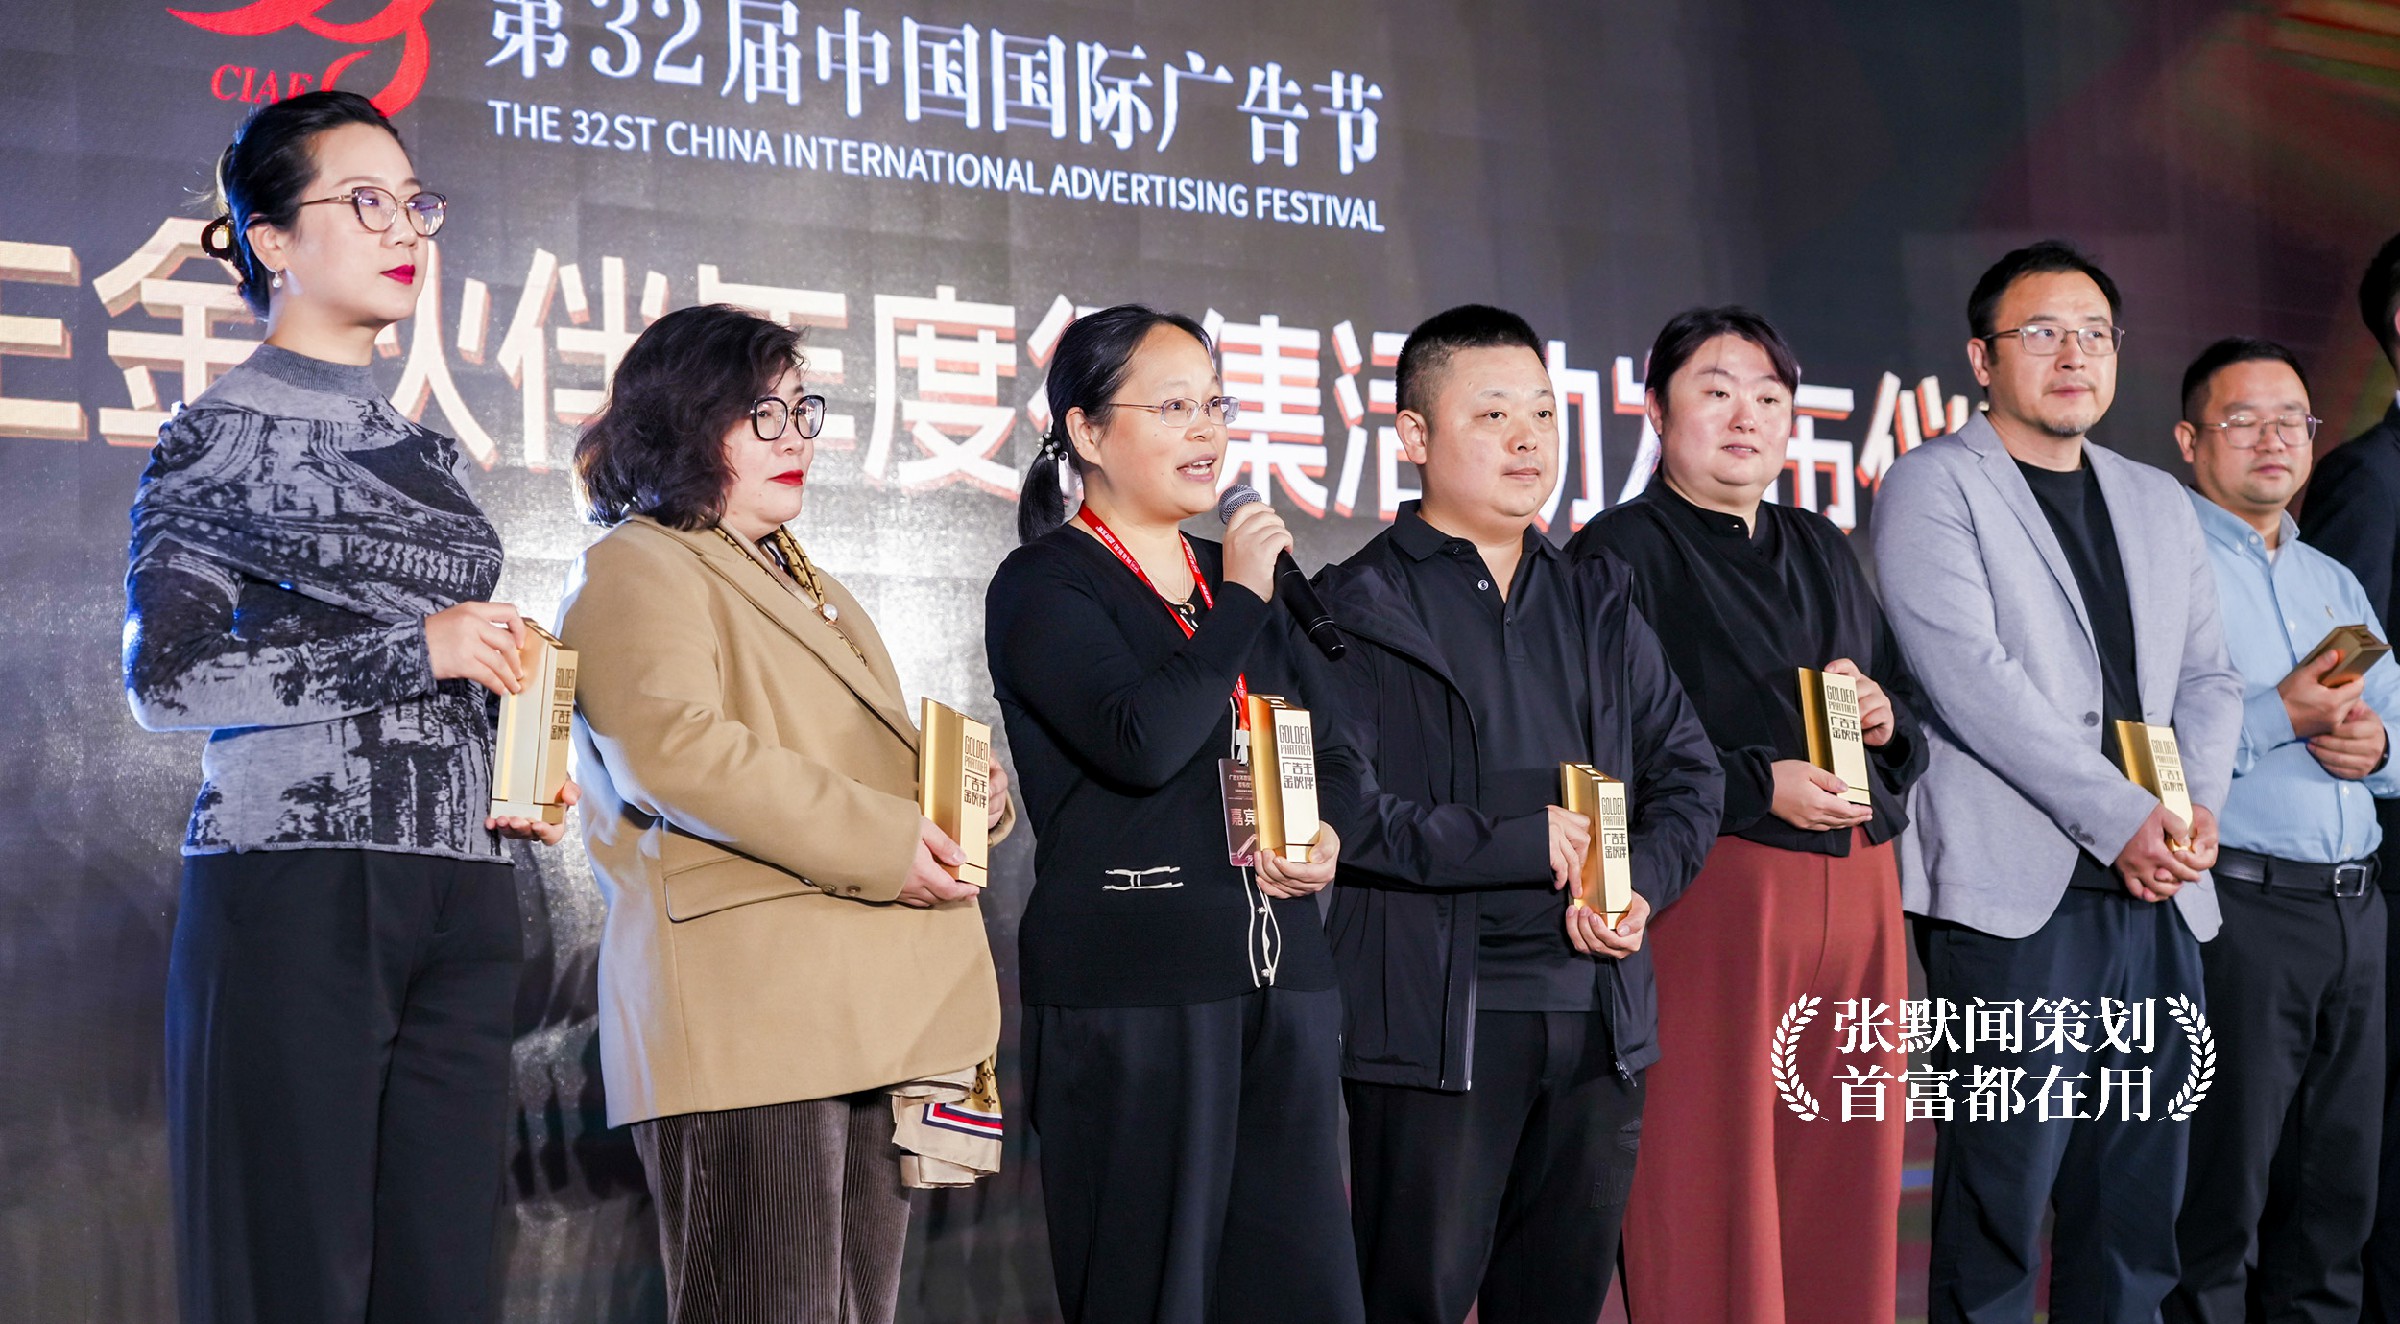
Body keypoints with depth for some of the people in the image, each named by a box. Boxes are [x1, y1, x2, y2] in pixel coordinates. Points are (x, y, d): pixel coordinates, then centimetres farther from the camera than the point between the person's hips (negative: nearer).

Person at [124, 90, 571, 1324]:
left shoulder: (428, 452, 19)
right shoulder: (223, 431, 0)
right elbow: (165, 675, -9)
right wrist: (414, 648, -11)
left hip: (458, 899, 6)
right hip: (296, 889, -6)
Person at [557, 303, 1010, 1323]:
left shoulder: (805, 585, 28)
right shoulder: (636, 570, -2)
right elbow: (672, 749, -19)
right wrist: (880, 839, -20)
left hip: (876, 1013, 9)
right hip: (748, 1023, -9)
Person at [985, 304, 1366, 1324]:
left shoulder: (1243, 578, 17)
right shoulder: (1041, 588, -4)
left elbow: (1334, 750, 22)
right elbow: (1140, 742, -20)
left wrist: (1327, 836, 1)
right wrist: (1238, 603, -9)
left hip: (1282, 975, 6)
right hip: (1131, 990, -6)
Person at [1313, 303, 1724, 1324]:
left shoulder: (1598, 602, 17)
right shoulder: (1360, 608, -2)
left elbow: (1687, 768, 14)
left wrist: (1641, 884, -5)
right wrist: (1518, 845, -13)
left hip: (1599, 1009, 6)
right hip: (1437, 1018, -5)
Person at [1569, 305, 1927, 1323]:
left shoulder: (1821, 550, 20)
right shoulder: (1622, 552, -2)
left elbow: (1908, 701, 24)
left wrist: (1884, 718, 1)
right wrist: (1758, 785, -18)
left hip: (1855, 888, 7)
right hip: (1714, 888, -6)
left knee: (1844, 1179, 8)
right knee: (1712, 1176, -5)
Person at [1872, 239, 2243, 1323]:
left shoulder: (2159, 504, 20)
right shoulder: (1933, 486, -1)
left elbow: (2206, 677, 18)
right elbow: (1970, 674, -12)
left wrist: (2198, 808, -3)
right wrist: (2124, 819, -15)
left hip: (2156, 897, 6)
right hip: (2018, 892, -6)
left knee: (2139, 1199, 8)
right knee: (1998, 1201, -4)